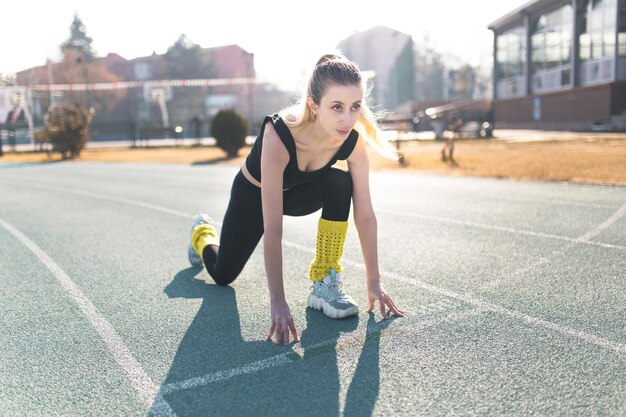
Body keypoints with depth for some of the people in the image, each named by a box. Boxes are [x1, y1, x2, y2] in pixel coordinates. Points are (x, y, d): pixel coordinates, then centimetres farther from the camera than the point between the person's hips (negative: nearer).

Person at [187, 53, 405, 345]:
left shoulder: (353, 141, -30)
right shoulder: (278, 136, -43)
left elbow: (365, 215, -23)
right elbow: (273, 229, -42)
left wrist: (374, 283, -21)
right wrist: (277, 302, -41)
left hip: (297, 193, 3)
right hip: (253, 193, -2)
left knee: (341, 183, -30)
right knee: (223, 274, 11)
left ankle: (325, 282, -17)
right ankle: (202, 231, 46)